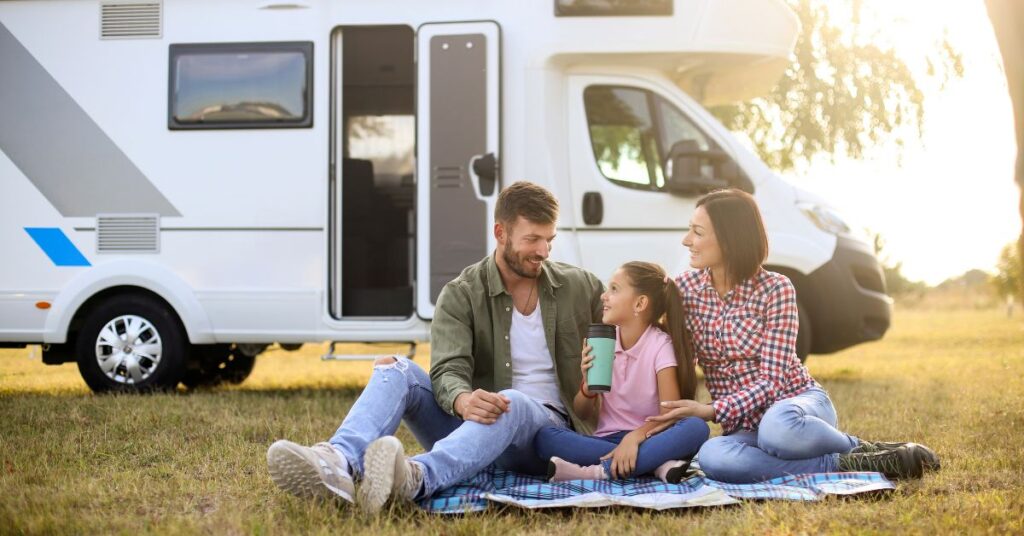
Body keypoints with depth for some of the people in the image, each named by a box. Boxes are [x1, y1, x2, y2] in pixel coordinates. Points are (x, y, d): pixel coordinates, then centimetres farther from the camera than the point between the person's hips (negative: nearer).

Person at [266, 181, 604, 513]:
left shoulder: (580, 288, 2)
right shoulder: (461, 295, -3)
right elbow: (448, 373, -17)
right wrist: (463, 401, -42)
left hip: (547, 428, -1)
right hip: (473, 421, 2)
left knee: (510, 402, -38)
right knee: (394, 369, -22)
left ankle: (415, 478, -69)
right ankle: (339, 465, -53)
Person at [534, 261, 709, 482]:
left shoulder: (660, 345, -5)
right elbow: (583, 414, 9)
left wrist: (635, 437, -31)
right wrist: (588, 386, -12)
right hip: (607, 439, 3)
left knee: (696, 427, -32)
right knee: (544, 436, -24)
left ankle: (601, 471, -33)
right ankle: (656, 462, -29)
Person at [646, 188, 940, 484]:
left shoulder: (775, 288, -9)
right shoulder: (685, 289, 2)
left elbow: (772, 380, -13)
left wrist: (711, 411, -24)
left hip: (798, 402, -3)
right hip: (744, 424, 3)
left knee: (777, 427, -43)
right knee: (712, 456, -36)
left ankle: (859, 448, -11)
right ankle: (844, 464, -22)